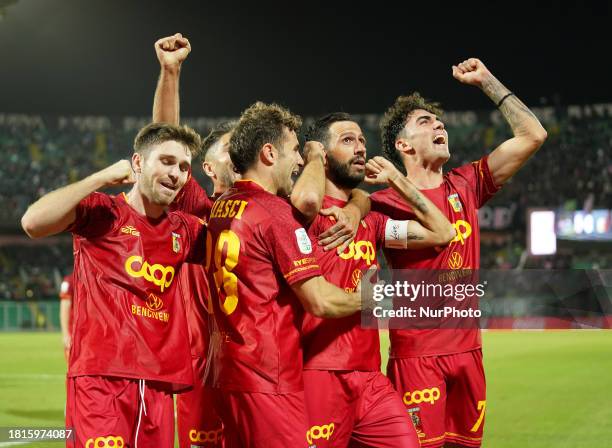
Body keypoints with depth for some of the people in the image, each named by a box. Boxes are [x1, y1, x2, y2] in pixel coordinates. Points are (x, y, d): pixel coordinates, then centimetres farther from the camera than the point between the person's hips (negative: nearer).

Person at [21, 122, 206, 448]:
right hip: (101, 378, -6)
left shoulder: (184, 231, 15)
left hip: (158, 383, 6)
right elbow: (33, 222, -17)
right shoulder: (102, 212, 0)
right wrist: (103, 177, -10)